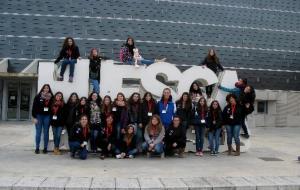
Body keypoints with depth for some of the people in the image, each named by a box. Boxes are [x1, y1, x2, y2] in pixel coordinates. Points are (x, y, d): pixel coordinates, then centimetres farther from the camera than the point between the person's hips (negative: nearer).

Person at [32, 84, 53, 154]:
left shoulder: (51, 97, 3)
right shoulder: (38, 97, -1)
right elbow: (34, 107, -2)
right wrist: (34, 117, -7)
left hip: (47, 116, 1)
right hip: (39, 116, -1)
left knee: (46, 132, 7)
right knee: (38, 132, 4)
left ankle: (45, 148, 15)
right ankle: (37, 148, 12)